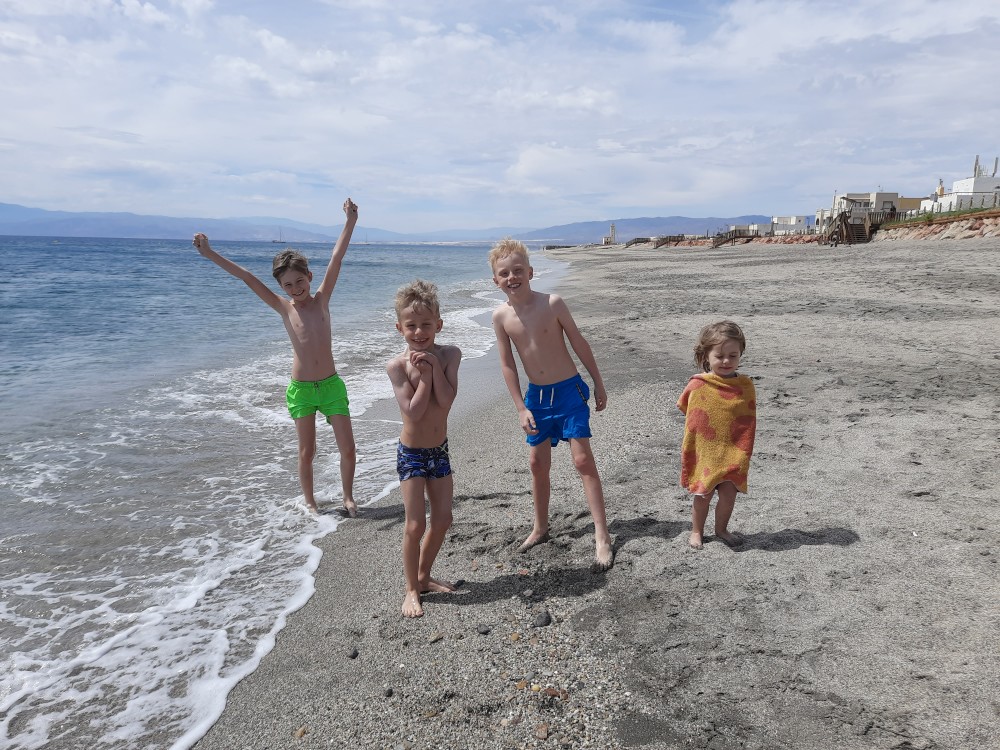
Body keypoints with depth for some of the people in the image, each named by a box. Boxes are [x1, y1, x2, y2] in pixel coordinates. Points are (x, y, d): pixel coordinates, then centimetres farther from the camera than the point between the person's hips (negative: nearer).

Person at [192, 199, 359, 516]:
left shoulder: (321, 299, -1)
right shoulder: (283, 308, -1)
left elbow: (336, 260, -7)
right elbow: (248, 278, -5)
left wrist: (349, 223, -10)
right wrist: (210, 254, -6)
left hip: (331, 385, 0)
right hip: (301, 390, 0)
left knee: (348, 449, 2)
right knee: (306, 452, 9)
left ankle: (348, 497, 25)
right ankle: (310, 503, 28)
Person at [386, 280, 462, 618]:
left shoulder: (449, 355, -7)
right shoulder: (397, 365, -16)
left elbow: (445, 401, -18)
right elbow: (413, 412, -24)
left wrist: (434, 366, -24)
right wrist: (424, 375, -22)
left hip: (439, 450, 5)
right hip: (411, 454, -4)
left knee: (442, 519, 13)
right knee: (415, 525, -2)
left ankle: (423, 576, 33)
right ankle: (412, 590, 17)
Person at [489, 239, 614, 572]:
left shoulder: (552, 303, -14)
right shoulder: (501, 316, -6)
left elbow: (579, 344, -5)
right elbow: (507, 364, 0)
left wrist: (599, 385, 0)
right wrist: (522, 408, -2)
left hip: (569, 390, -4)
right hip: (536, 395, 4)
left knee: (583, 459, -6)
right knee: (537, 463, 12)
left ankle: (602, 537, 2)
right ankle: (540, 528, 31)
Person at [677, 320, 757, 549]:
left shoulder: (744, 385, -5)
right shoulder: (697, 385, -11)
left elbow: (748, 422, 3)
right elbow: (688, 411, 4)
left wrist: (743, 451, 2)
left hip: (732, 452, 2)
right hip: (705, 451, -1)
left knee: (729, 492, 7)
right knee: (703, 494, 9)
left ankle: (721, 529, 33)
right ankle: (697, 531, 31)